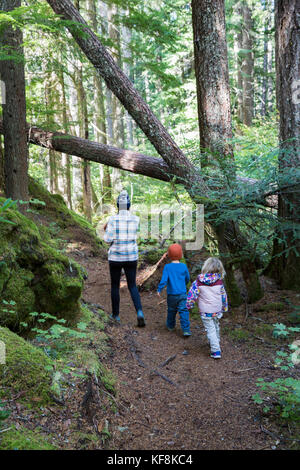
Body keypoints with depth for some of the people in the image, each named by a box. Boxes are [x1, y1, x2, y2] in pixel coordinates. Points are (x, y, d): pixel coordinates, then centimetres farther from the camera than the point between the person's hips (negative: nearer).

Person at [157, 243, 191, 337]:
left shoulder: (167, 267, -10)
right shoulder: (183, 266, -4)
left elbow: (164, 280, -15)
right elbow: (187, 279, 9)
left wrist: (159, 289, -3)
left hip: (171, 295, 0)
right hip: (182, 294, 0)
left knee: (171, 310, 19)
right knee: (183, 311, 1)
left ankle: (171, 326, 35)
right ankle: (186, 330, -5)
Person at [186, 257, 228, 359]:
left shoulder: (198, 281, -14)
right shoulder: (219, 281, -5)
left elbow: (192, 294, -13)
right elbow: (223, 295, 6)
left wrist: (189, 306, 2)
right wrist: (224, 308, 20)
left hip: (205, 312, -3)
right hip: (217, 311, 3)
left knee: (210, 330, 1)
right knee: (216, 327, 24)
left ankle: (216, 351, -5)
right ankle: (216, 343, 42)